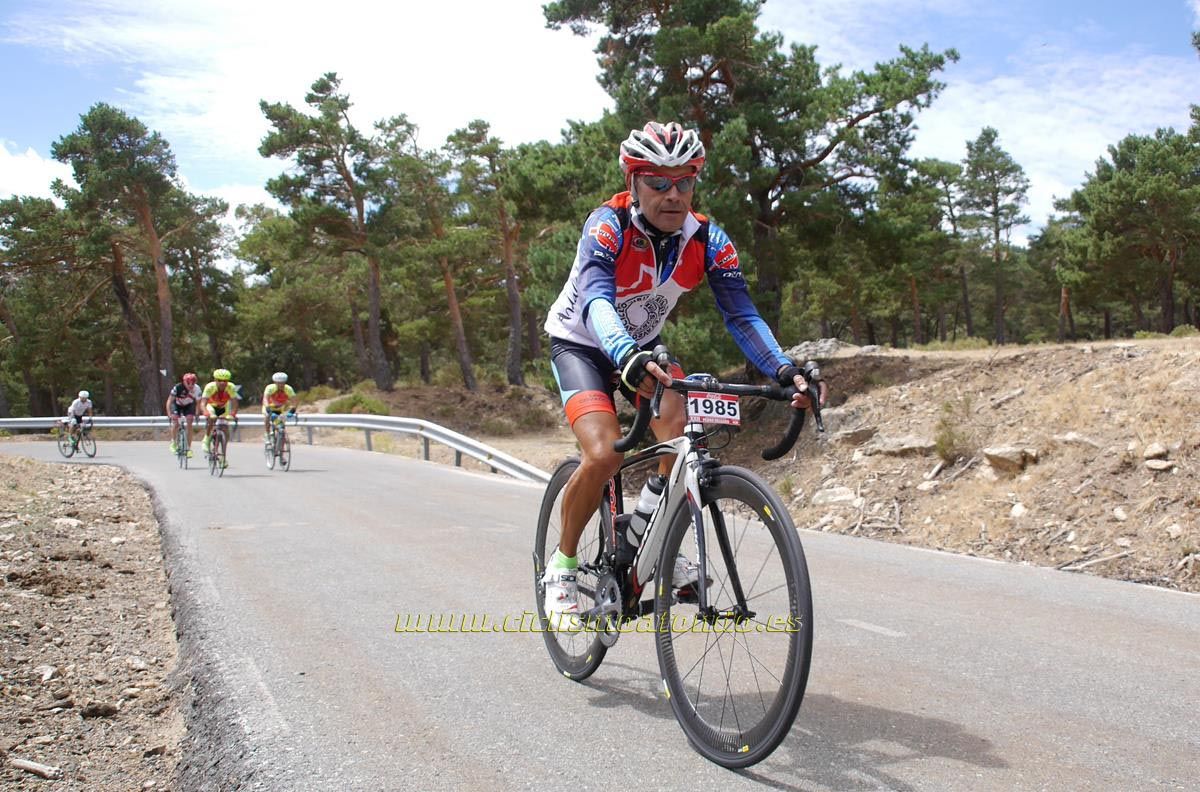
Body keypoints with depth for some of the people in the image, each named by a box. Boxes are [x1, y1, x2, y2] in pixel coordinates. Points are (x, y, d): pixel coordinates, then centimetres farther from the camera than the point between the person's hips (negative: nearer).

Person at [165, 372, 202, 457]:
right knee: (175, 423, -18)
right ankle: (173, 442, 8)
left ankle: (189, 448, -6)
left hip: (189, 405, 1)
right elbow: (169, 401, -31)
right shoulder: (178, 387, -34)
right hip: (177, 405, -1)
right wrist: (169, 414, -41)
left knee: (190, 424, -13)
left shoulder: (197, 389, -29)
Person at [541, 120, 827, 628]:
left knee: (684, 433, -21)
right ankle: (562, 565, -2)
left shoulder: (707, 239, -17)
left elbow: (741, 314, -22)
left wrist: (784, 370, -40)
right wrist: (627, 358, -66)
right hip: (581, 344, -4)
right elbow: (595, 300, -45)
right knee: (603, 455, -26)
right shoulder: (608, 225, -29)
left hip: (644, 347, 4)